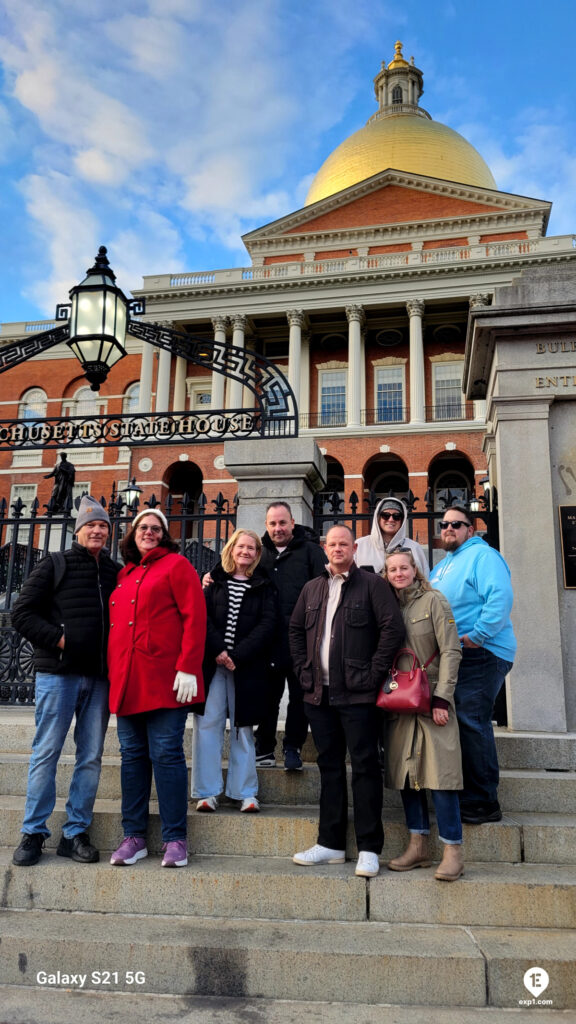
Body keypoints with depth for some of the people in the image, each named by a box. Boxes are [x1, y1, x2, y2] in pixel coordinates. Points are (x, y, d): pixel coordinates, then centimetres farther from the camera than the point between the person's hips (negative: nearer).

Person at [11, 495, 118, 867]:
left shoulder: (116, 572, 11)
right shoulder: (55, 565, 3)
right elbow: (22, 614, 0)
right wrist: (57, 638, -10)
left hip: (100, 676, 3)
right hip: (58, 672, -3)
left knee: (91, 757, 5)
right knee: (46, 752, 1)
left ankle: (76, 832, 16)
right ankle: (34, 832, 13)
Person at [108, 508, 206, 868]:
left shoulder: (176, 565, 2)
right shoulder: (124, 574, 20)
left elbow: (195, 617, -7)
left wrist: (188, 667, -16)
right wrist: (113, 672, 13)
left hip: (164, 680, -6)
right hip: (127, 682, 6)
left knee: (166, 754, -4)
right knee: (132, 756, 9)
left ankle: (175, 839, 5)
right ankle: (134, 837, 17)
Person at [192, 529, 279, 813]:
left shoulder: (264, 585, 7)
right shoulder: (215, 579, 11)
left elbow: (268, 623, -3)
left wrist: (237, 655, -12)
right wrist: (218, 651, -12)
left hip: (248, 665, -1)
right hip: (211, 662, 1)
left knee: (243, 726, 3)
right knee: (207, 723, -2)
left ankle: (245, 792, 10)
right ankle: (207, 792, 4)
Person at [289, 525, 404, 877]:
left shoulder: (372, 584, -2)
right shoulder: (313, 589, 14)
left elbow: (393, 627, -10)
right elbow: (295, 630, 22)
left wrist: (374, 673, -12)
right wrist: (304, 671, 11)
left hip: (357, 694, -5)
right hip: (320, 693, 6)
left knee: (365, 766, -1)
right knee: (330, 767, 12)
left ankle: (369, 849, 7)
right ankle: (331, 844, 22)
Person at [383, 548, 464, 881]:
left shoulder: (434, 600, -3)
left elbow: (451, 651, -7)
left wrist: (441, 698, -14)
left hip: (431, 700, -5)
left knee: (439, 774, -7)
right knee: (406, 774, 6)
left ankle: (453, 852, 1)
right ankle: (418, 847, 16)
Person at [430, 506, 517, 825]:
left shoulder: (482, 556, -6)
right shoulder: (443, 565, 22)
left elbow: (500, 597, -20)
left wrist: (477, 636, -22)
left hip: (480, 655, -9)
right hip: (451, 656, 9)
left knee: (471, 722, -10)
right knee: (457, 723, 10)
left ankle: (483, 802, -1)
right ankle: (466, 794, 20)